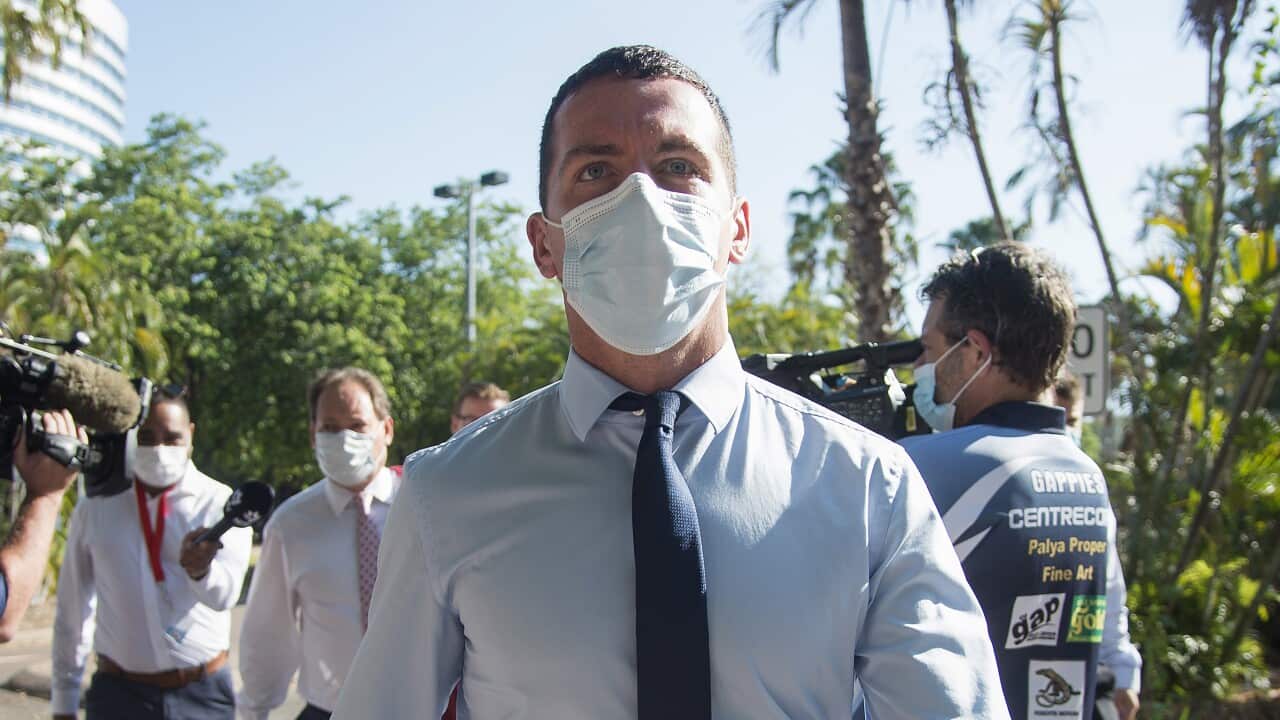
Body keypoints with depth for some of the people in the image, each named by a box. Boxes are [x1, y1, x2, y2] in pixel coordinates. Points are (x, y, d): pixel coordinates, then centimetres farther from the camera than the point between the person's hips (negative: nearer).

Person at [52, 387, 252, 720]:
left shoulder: (221, 503, -5)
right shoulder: (94, 507, 2)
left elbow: (224, 594, -20)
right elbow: (72, 611, 8)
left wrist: (200, 569, -42)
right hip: (118, 693, 1)